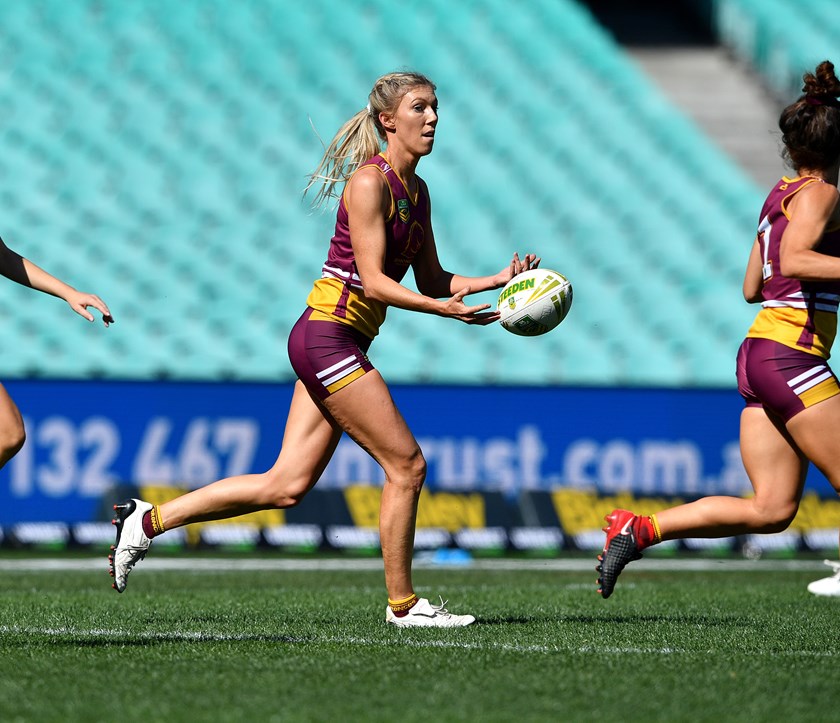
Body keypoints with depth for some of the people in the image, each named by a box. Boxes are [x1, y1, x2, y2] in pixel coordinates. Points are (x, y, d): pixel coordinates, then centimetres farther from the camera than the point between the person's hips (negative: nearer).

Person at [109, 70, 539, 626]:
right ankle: (403, 605, 5)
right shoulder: (370, 181, -13)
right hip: (328, 334, -9)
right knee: (407, 465, -6)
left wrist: (498, 280, 5)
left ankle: (150, 520, 13)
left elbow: (432, 280, 18)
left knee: (287, 486, 6)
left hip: (340, 345, 9)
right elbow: (373, 281, -18)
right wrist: (443, 308, -27)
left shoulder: (416, 190, 15)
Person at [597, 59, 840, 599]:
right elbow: (793, 261, -27)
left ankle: (637, 530, -1)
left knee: (771, 508, 4)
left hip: (760, 351, 9)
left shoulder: (782, 194, 18)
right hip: (791, 355, -9)